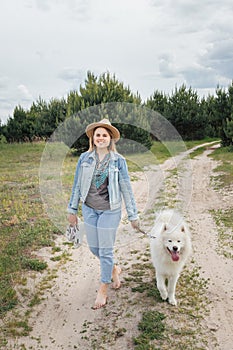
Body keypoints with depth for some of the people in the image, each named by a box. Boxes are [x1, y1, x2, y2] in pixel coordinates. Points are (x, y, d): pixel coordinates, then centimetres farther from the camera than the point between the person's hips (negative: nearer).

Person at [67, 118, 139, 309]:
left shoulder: (118, 160, -9)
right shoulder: (85, 158, -2)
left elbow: (126, 188, -5)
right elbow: (77, 185, 5)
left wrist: (133, 215, -3)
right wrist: (72, 209, 8)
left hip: (110, 211, -3)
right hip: (89, 209, 4)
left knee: (106, 250, 4)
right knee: (94, 247, 15)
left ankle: (103, 290, 22)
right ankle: (114, 269, 44)